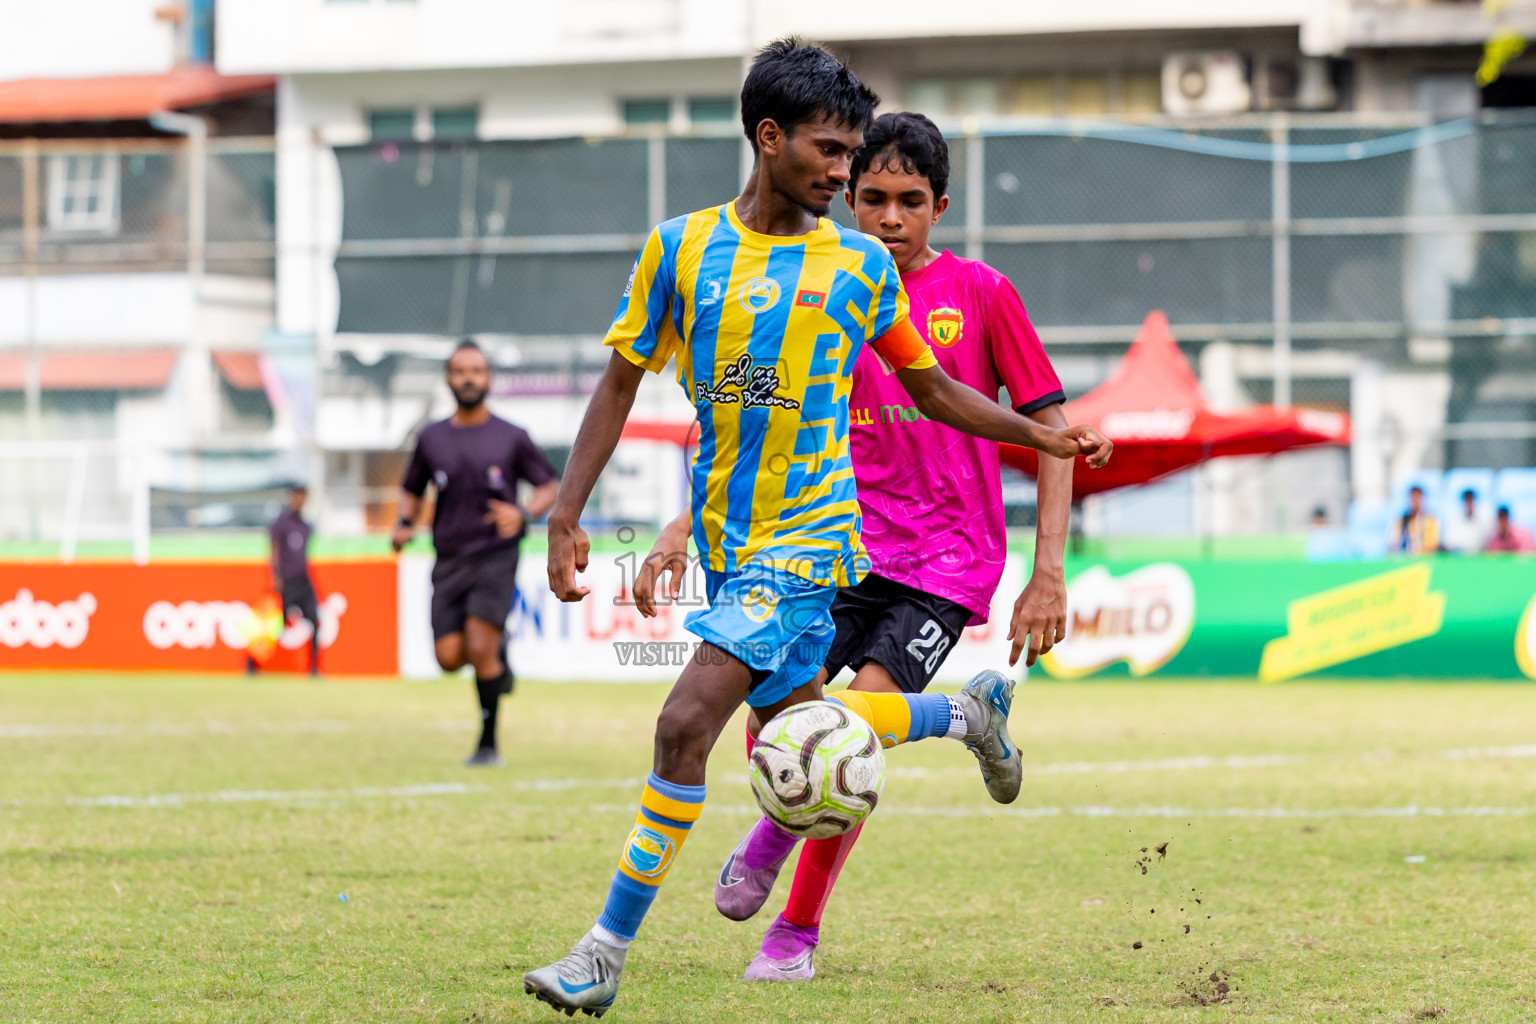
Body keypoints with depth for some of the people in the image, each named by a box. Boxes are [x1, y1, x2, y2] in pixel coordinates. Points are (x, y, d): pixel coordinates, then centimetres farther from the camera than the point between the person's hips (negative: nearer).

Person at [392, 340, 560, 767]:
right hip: (449, 561, 3)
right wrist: (404, 523, 0)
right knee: (449, 658, -6)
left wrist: (523, 514, -13)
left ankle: (489, 744, -3)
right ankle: (497, 648, 29)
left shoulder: (511, 438, 2)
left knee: (480, 650, -17)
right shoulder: (431, 438, 10)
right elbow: (412, 490, 21)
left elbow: (551, 487, 7)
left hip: (496, 556, -3)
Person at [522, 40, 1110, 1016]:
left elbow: (931, 389, 13)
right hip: (723, 534, 4)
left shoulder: (860, 265, 1)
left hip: (805, 537, -4)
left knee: (686, 723, -17)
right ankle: (963, 714, 41)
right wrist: (567, 516, 1)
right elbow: (621, 383, 7)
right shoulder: (681, 246, 2)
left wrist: (1043, 435, 5)